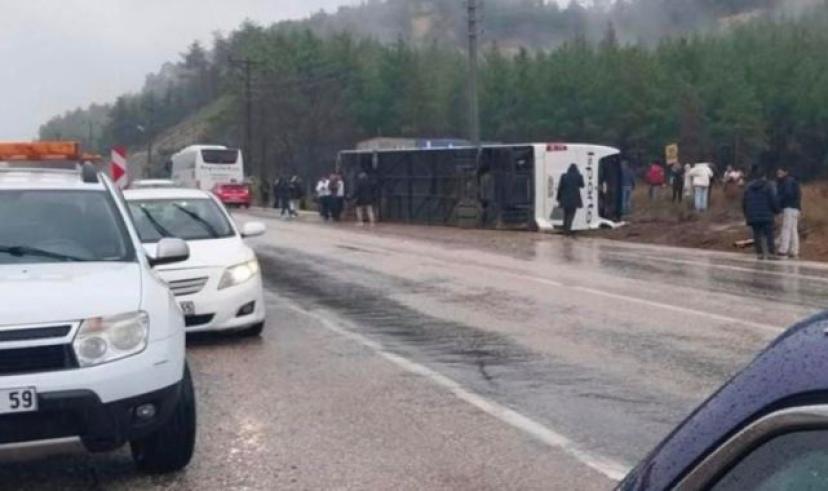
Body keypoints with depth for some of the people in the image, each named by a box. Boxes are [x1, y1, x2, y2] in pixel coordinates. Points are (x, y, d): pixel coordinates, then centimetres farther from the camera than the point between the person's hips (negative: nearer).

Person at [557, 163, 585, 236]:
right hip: (574, 198, -2)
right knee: (571, 215, 0)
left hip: (565, 198, 2)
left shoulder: (564, 176, -2)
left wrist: (559, 198, 7)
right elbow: (582, 186, 12)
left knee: (566, 214, 16)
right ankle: (567, 230, -10)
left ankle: (565, 230, 19)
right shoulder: (578, 176, -4)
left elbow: (560, 187, -1)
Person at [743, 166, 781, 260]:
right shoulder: (768, 186, -4)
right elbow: (774, 200, -8)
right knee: (769, 235, -2)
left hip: (753, 216, 4)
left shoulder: (748, 187, 8)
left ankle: (759, 253, 4)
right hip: (767, 215, -4)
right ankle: (770, 253, -7)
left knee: (757, 235, 7)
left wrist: (747, 214, 20)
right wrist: (776, 210, 6)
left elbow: (744, 202, 11)